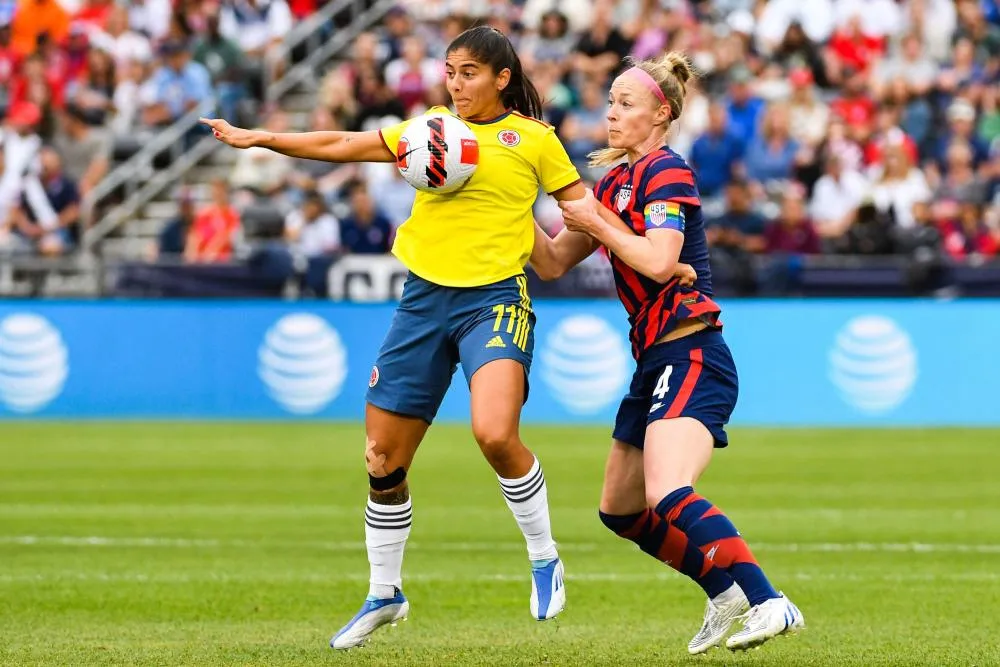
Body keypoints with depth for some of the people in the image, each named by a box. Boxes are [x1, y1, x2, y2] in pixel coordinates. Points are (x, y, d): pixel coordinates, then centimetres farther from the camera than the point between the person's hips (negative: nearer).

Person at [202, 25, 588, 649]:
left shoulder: (533, 138, 3)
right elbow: (339, 146, 13)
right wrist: (258, 139, 8)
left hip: (494, 297, -4)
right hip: (425, 295, 5)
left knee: (495, 434, -28)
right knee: (383, 458, 5)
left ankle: (545, 559, -4)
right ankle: (385, 595, 24)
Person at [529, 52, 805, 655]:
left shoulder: (666, 171, -9)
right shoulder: (615, 180, 17)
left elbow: (659, 261, -23)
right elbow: (552, 263, 20)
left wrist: (596, 222, -11)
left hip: (692, 357, -10)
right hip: (657, 361, 10)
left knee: (668, 497, -28)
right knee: (620, 510, 16)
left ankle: (770, 604, -34)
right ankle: (727, 593, 26)